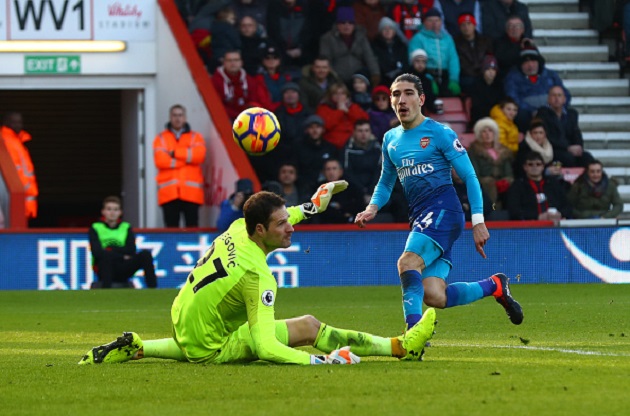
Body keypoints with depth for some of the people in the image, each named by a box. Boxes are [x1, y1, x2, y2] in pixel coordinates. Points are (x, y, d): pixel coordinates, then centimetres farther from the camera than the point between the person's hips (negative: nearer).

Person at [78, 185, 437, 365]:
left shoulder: (237, 230, -6)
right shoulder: (258, 277, -29)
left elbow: (278, 218, 21)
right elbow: (265, 348, -35)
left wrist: (314, 205, 26)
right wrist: (323, 361, -36)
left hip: (181, 326, 8)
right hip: (208, 349, -8)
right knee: (308, 326, -10)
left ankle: (135, 348, 28)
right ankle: (401, 347, -8)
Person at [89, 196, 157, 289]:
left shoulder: (126, 228, 14)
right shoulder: (95, 228, 4)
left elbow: (132, 250, -1)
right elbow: (97, 252, -11)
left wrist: (111, 249, -9)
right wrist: (122, 256, -11)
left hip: (123, 271, 3)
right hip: (103, 269, -3)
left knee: (145, 254, -20)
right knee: (107, 255, -37)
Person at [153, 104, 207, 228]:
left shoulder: (195, 137, 13)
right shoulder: (161, 139, 12)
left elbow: (199, 155, -7)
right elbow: (160, 161, -5)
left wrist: (175, 153, -6)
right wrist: (187, 158, -3)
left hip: (191, 193, 0)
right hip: (169, 193, 0)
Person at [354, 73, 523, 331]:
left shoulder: (439, 133, -2)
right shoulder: (390, 139, 16)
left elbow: (469, 177, -3)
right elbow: (385, 183, 29)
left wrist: (478, 222, -11)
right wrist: (372, 208, 9)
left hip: (443, 210, -7)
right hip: (419, 217, 7)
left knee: (407, 262, -31)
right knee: (434, 297, -7)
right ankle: (494, 285, 18)